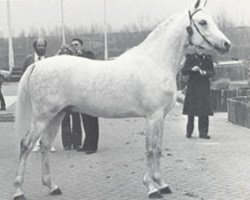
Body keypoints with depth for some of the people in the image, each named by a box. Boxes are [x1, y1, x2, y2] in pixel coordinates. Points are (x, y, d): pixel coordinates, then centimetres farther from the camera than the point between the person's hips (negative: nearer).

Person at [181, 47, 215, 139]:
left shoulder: (208, 59, 7)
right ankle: (189, 131, 13)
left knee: (204, 110, -7)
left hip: (204, 87, 1)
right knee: (191, 110, 0)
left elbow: (212, 72, 3)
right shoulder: (190, 58, 2)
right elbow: (183, 71, -4)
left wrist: (206, 73, -18)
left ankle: (203, 132, -4)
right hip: (192, 87, -1)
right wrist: (192, 69, -22)